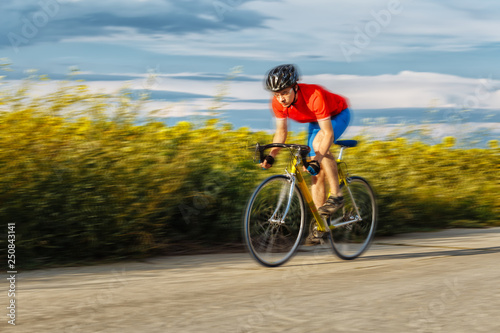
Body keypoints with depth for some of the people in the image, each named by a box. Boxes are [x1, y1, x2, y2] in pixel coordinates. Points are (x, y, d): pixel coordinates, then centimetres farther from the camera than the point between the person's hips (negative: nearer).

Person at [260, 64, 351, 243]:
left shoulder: (314, 96, -39)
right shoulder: (278, 102, -22)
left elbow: (328, 133, -39)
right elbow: (281, 131, -9)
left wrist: (317, 159, -49)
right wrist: (271, 156, -23)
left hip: (338, 114, -6)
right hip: (315, 121, 6)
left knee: (318, 144, -34)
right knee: (316, 172, -2)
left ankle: (336, 195, -23)